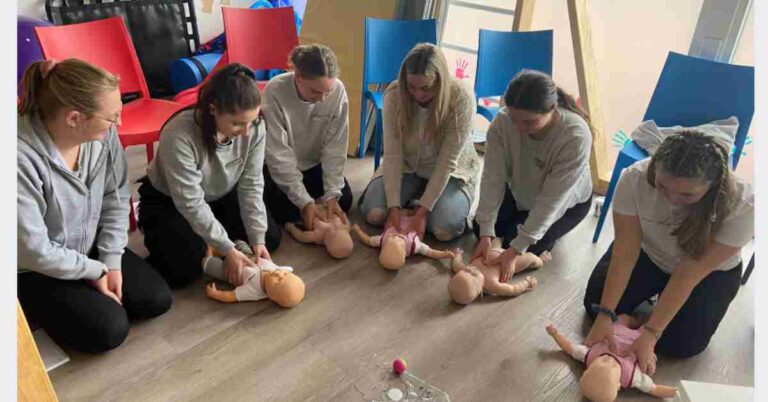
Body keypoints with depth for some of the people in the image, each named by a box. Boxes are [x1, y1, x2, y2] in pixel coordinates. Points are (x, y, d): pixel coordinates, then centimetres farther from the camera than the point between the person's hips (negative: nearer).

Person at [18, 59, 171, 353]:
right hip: (34, 268, -5)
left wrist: (111, 261, -8)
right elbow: (33, 250, -26)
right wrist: (95, 270, -14)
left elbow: (116, 198, -4)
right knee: (109, 329, -14)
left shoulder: (103, 133, -17)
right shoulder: (20, 158, -34)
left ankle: (90, 294, 20)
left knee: (157, 300, -2)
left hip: (89, 247, 6)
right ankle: (40, 308, 12)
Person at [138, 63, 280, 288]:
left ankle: (207, 243, 19)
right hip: (168, 202, -4)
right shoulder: (179, 136, -38)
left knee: (270, 239, -2)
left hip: (220, 196, 5)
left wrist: (257, 238, -21)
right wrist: (228, 250, -30)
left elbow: (251, 186, -16)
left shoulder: (253, 128, -24)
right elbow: (191, 204, -31)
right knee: (185, 269, -20)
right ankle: (158, 237, 12)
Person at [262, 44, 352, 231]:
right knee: (285, 211, -17)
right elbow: (279, 155, -28)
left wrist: (332, 194, -25)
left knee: (343, 200, -9)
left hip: (316, 164, 3)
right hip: (279, 166, -2)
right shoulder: (275, 91, -31)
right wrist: (303, 201, -31)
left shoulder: (338, 90, -24)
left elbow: (335, 147, -18)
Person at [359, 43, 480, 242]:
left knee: (444, 229, -25)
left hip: (450, 172, -1)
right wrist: (394, 208, -31)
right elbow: (392, 154, -22)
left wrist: (421, 212, -30)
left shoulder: (461, 99, -27)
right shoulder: (394, 95, -22)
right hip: (407, 166, 2)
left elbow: (447, 162, -26)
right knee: (374, 214, -20)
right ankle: (410, 196, 12)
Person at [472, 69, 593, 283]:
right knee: (480, 226, -2)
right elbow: (493, 177, -29)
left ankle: (550, 231, 16)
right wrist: (486, 233, -33)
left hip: (566, 201, -3)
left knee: (524, 248, -15)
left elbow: (551, 201, -35)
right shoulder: (502, 121, -32)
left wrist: (516, 250, -36)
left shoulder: (576, 136, -40)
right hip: (521, 190, 4)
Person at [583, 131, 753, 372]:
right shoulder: (634, 179, -33)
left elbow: (687, 275, -30)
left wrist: (650, 335, -32)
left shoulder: (741, 206, -35)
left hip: (709, 271, -1)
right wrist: (604, 315, -30)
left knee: (681, 344, -14)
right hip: (648, 254, 2)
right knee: (595, 304, -9)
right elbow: (625, 253, -26)